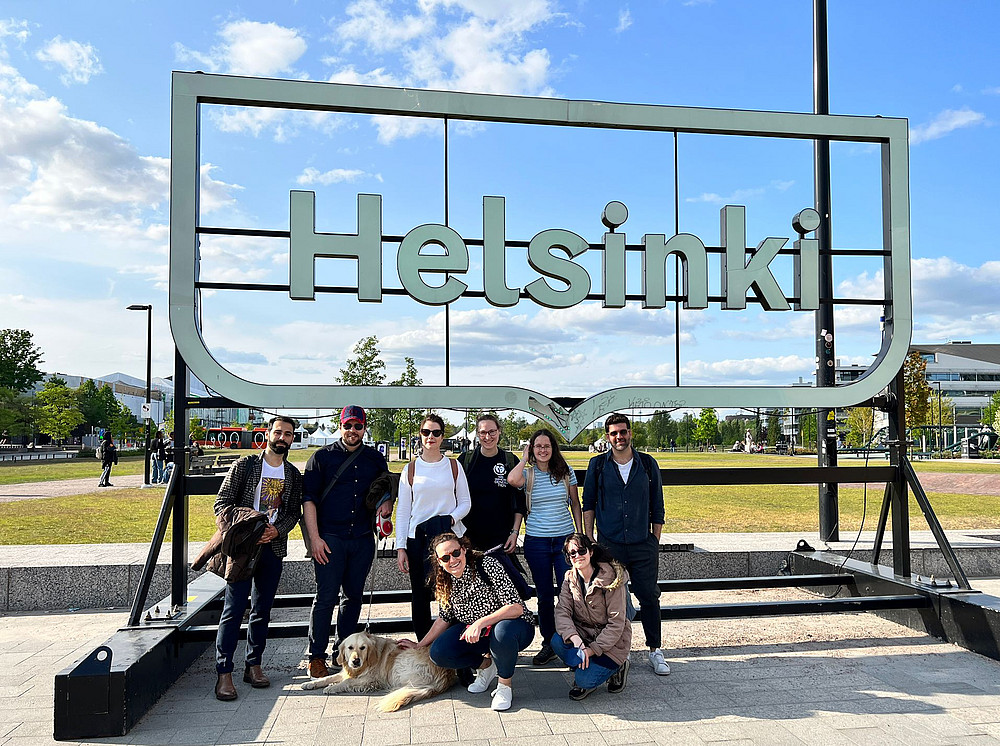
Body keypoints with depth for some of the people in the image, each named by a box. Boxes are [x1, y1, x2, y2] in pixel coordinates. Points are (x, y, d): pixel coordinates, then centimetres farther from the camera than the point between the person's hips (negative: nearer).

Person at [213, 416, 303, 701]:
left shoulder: (293, 475, 10)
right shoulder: (245, 465, -2)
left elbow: (294, 512, 10)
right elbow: (222, 503, -4)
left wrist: (276, 530, -9)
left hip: (273, 548, 4)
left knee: (262, 610, 10)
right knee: (234, 608, -7)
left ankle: (253, 665, 22)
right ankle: (224, 673, -1)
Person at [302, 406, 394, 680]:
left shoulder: (375, 459, 11)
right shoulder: (323, 457, 1)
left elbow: (388, 487, 25)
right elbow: (309, 498, -1)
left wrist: (387, 501, 0)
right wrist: (314, 537, -9)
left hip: (363, 538, 4)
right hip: (330, 538, -3)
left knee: (354, 595, 10)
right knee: (326, 597, -4)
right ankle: (316, 657, 6)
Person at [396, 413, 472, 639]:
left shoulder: (453, 467, 8)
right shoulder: (411, 469, 6)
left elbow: (465, 502, 10)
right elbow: (402, 511, 5)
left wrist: (452, 519, -12)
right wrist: (400, 547, -2)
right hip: (417, 538, 0)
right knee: (420, 595, 4)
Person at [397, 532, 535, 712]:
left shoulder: (489, 566, -23)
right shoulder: (444, 581, -4)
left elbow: (516, 607, -28)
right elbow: (444, 618, 10)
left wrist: (481, 622, -39)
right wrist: (419, 646, 11)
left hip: (515, 625, -5)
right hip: (473, 631, 6)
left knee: (502, 631, -40)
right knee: (439, 652, -17)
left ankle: (504, 685, -12)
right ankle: (485, 665, 9)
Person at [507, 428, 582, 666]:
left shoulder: (566, 472, 3)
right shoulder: (528, 473, -1)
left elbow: (575, 504, 10)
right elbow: (512, 480, -25)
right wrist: (525, 458, -9)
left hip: (565, 538, 0)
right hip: (536, 541, 0)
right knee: (544, 595, 8)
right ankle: (548, 644, 20)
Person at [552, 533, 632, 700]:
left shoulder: (611, 579, -16)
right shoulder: (570, 579, 0)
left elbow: (616, 624, -17)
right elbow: (562, 611, -12)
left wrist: (592, 649, -22)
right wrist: (576, 641, -30)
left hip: (611, 641, -5)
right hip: (583, 634, 5)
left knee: (585, 679, -24)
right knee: (557, 641, -26)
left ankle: (616, 668, 6)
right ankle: (584, 668, 1)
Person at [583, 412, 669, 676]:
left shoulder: (648, 464, 5)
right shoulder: (597, 465, 3)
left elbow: (657, 506, 10)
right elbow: (588, 504, 8)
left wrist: (655, 543, 7)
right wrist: (588, 539, 2)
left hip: (643, 545, 1)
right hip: (609, 545, 0)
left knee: (649, 597, 3)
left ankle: (655, 651, 16)